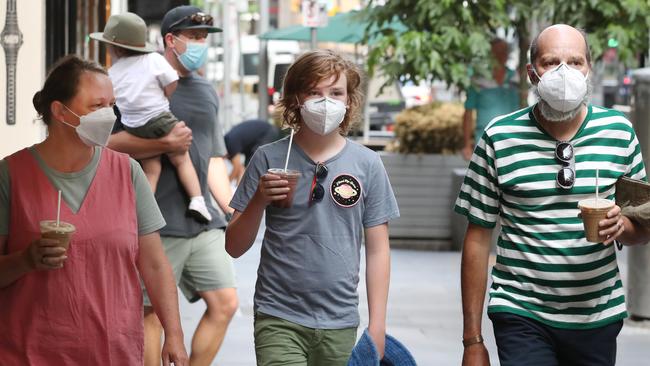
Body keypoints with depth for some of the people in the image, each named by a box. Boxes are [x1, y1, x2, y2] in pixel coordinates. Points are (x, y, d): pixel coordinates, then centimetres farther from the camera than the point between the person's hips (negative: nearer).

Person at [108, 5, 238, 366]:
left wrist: (233, 210, 13)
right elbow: (109, 142, -12)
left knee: (225, 304, 3)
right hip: (160, 223, -7)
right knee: (152, 311, -2)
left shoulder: (206, 91, 17)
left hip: (204, 220, 7)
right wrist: (164, 142, -21)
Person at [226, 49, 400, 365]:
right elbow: (234, 247, 3)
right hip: (278, 319, -2)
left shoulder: (367, 164, 4)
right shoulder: (269, 159, 1)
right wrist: (259, 201, -14)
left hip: (339, 325, 2)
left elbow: (377, 250, 7)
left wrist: (377, 324, 2)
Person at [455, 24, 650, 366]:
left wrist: (622, 226, -16)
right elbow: (478, 237, -1)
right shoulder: (499, 137, -4)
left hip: (599, 314, 3)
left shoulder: (618, 132, 2)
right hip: (522, 315, -2)